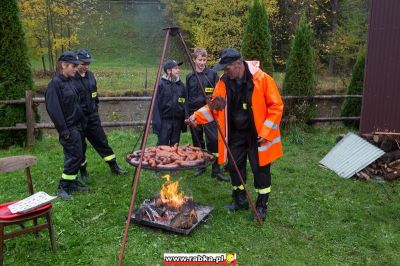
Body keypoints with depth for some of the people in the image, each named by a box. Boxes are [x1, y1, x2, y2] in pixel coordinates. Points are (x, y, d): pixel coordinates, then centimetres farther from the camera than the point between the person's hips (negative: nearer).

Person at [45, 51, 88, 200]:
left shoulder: (70, 81, 10)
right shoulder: (55, 83, -16)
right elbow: (54, 109, -20)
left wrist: (81, 123, 13)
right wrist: (64, 130, -19)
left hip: (76, 125, 8)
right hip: (68, 127, -8)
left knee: (77, 156, 13)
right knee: (74, 156, -6)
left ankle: (72, 182, 26)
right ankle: (62, 187, 6)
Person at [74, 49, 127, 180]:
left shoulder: (90, 75, 6)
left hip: (92, 116, 5)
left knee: (102, 142, 10)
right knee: (80, 146, 8)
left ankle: (114, 167, 19)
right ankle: (83, 171, 25)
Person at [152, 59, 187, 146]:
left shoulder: (181, 85, 8)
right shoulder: (161, 84, -6)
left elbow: (184, 103, 10)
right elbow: (156, 104, -7)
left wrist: (185, 120, 5)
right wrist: (157, 122, -12)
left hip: (177, 121, 4)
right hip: (165, 120, -4)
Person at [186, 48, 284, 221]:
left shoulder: (262, 79, -17)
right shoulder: (224, 82, -2)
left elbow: (276, 106, -14)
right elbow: (213, 106, 4)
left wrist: (266, 132, -18)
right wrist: (197, 116, -13)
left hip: (257, 135, -5)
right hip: (235, 134, 5)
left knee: (260, 169, 3)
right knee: (234, 167, 11)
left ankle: (261, 206, 21)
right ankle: (240, 200, 32)